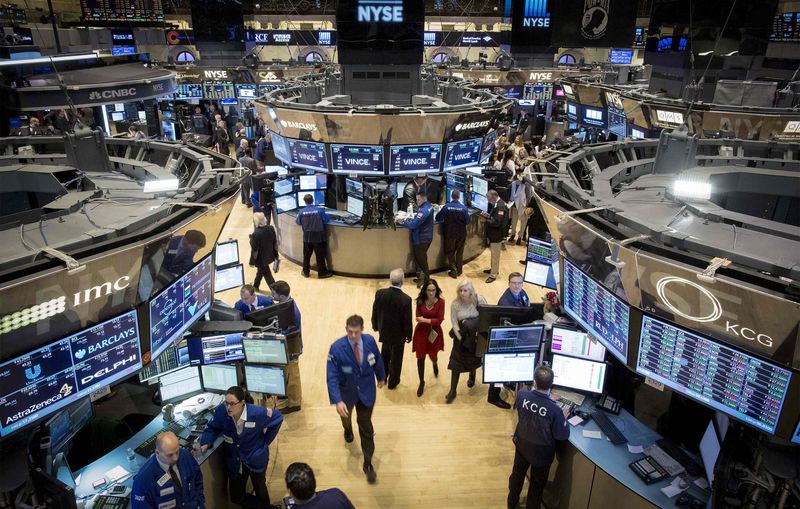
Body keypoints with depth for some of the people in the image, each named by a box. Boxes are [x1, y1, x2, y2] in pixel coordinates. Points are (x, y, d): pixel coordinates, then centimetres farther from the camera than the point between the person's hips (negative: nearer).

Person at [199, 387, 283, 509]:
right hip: (234, 460, 3)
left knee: (260, 490, 19)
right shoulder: (221, 410, -24)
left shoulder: (257, 413, -29)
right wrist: (206, 443, -23)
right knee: (236, 497, 13)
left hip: (256, 458, -2)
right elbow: (212, 428, -4)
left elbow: (278, 418, -12)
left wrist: (265, 441, -6)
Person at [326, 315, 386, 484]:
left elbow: (378, 359, 1)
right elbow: (332, 377, -29)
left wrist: (381, 376, 16)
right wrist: (337, 400, -38)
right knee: (345, 416, 30)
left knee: (366, 426, 8)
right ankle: (348, 430, 68)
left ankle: (368, 463, 25)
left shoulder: (370, 340, -20)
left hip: (367, 391, 0)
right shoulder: (337, 348, -30)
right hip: (347, 392, 0)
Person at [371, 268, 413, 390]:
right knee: (396, 358, 19)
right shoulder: (405, 299, -29)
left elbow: (375, 312, -5)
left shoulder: (380, 293, -19)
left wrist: (376, 326, 13)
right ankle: (393, 382, 38)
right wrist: (409, 335, -1)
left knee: (385, 354, 28)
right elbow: (407, 321, -19)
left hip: (384, 331, 4)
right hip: (398, 334, -4)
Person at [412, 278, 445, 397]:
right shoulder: (420, 301, -9)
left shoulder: (440, 302, -13)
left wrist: (425, 320, -18)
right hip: (421, 332, 1)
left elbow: (439, 320, -15)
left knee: (433, 356, 14)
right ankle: (422, 382, 21)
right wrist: (432, 321, -22)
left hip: (435, 333, -1)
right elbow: (418, 318, -9)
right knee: (420, 357, 4)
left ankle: (435, 364, 54)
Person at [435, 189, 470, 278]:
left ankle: (453, 271, 11)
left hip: (450, 233, -1)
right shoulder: (464, 208, -14)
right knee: (459, 252, 17)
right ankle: (459, 270, 24)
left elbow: (438, 218, -9)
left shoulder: (446, 207, -15)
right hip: (461, 234, 1)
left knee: (450, 252, 14)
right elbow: (467, 221, -9)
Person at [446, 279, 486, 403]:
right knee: (456, 362, -1)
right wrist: (461, 338, -17)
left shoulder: (479, 300, -17)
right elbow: (454, 323, -11)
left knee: (474, 358, 20)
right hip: (462, 336, 0)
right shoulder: (455, 303, -15)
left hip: (477, 335, 0)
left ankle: (472, 375, 54)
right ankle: (453, 390, 9)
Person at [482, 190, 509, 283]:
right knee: (494, 253, 22)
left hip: (497, 234, -10)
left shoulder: (500, 206, -25)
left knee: (495, 254, 0)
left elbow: (496, 222, -28)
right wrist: (486, 215, 2)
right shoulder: (497, 204, 7)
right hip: (494, 233, 10)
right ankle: (494, 269, 37)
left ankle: (493, 275, 8)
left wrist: (486, 220, -19)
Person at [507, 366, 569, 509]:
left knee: (517, 474, 28)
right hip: (542, 452, -4)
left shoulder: (521, 394, -24)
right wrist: (563, 418, -1)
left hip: (522, 445, 4)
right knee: (537, 484, 22)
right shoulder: (555, 410, -34)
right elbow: (563, 435, -19)